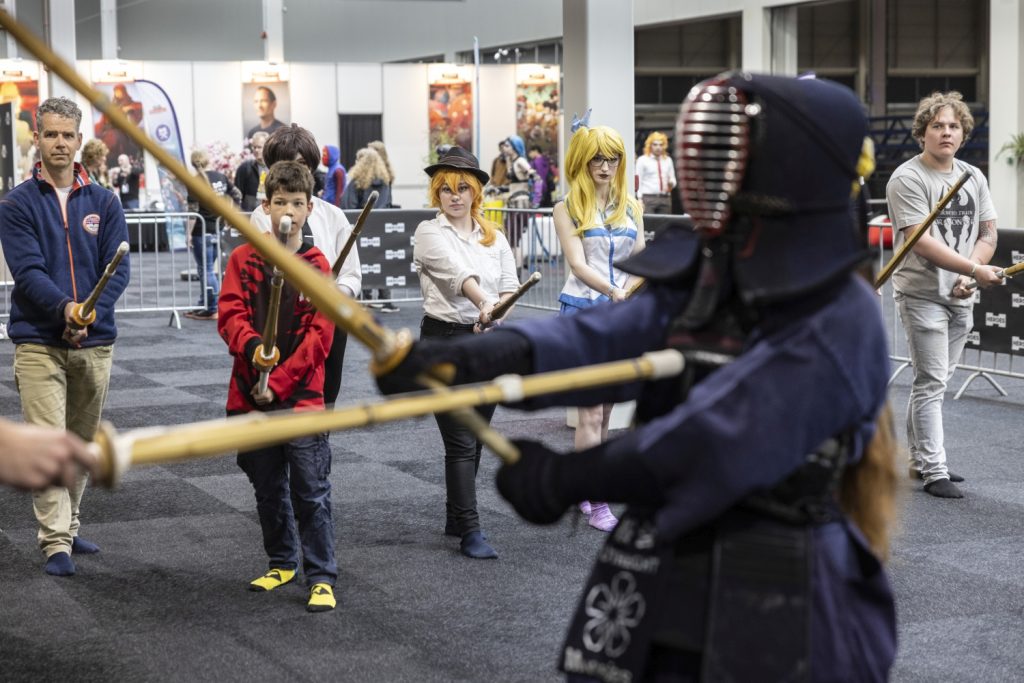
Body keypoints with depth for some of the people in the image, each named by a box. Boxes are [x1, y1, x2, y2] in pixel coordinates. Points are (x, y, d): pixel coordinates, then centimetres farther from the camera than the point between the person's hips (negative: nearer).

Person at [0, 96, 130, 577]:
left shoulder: (104, 203, 7)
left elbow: (118, 269, 0)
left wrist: (89, 315, -15)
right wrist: (65, 307, -27)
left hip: (95, 343, 3)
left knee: (82, 444, 13)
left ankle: (68, 528, 27)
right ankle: (55, 542, -4)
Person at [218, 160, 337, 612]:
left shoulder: (317, 266, -3)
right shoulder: (243, 259, 4)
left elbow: (319, 334, -7)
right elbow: (229, 314, -3)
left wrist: (279, 383, -13)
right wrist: (252, 346, -24)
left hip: (301, 396, -3)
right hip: (250, 396, 3)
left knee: (311, 493, -3)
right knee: (268, 488, 16)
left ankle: (321, 578, 4)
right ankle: (281, 563, 32)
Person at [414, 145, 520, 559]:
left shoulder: (494, 237, 11)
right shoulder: (430, 233, -4)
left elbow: (510, 288, 4)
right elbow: (458, 273, -23)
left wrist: (493, 315, -17)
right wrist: (484, 302, -40)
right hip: (445, 339, -5)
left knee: (475, 438, 12)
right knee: (461, 442, -7)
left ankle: (455, 516, 27)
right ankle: (471, 531, -5)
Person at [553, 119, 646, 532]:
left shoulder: (631, 207, 10)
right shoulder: (567, 209, -3)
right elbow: (578, 264, -13)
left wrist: (632, 291, -14)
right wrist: (613, 290, -29)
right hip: (583, 311, -5)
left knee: (606, 409, 10)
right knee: (591, 411, -7)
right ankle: (595, 502, -4)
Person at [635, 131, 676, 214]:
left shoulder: (668, 160, 16)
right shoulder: (642, 160, 3)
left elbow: (672, 179, 20)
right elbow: (638, 182, -1)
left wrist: (671, 184, -5)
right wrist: (640, 200, -9)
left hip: (665, 198, 4)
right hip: (648, 198, -4)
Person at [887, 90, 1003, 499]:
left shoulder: (974, 178, 11)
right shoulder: (907, 179, -11)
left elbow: (987, 234, 11)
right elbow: (922, 242, -19)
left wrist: (967, 277, -7)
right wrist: (975, 270, -25)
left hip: (961, 297, 7)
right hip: (922, 294, -7)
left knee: (934, 382, 14)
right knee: (931, 383, -8)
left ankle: (919, 460, 24)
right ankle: (934, 471, -5)